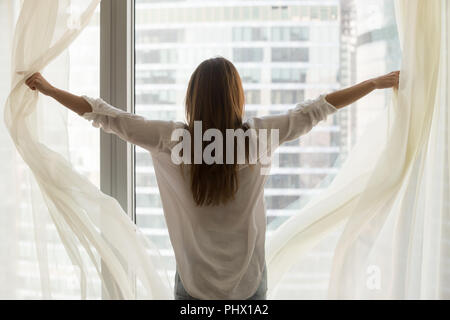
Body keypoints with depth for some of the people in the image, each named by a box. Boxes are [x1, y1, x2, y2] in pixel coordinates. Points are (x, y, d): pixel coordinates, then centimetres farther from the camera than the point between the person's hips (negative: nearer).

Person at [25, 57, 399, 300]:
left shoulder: (174, 139, -12)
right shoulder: (258, 135, -11)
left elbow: (108, 117, -5)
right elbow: (314, 110, -2)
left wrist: (48, 88, 7)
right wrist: (377, 82, 10)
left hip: (194, 282, 0)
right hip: (249, 281, 0)